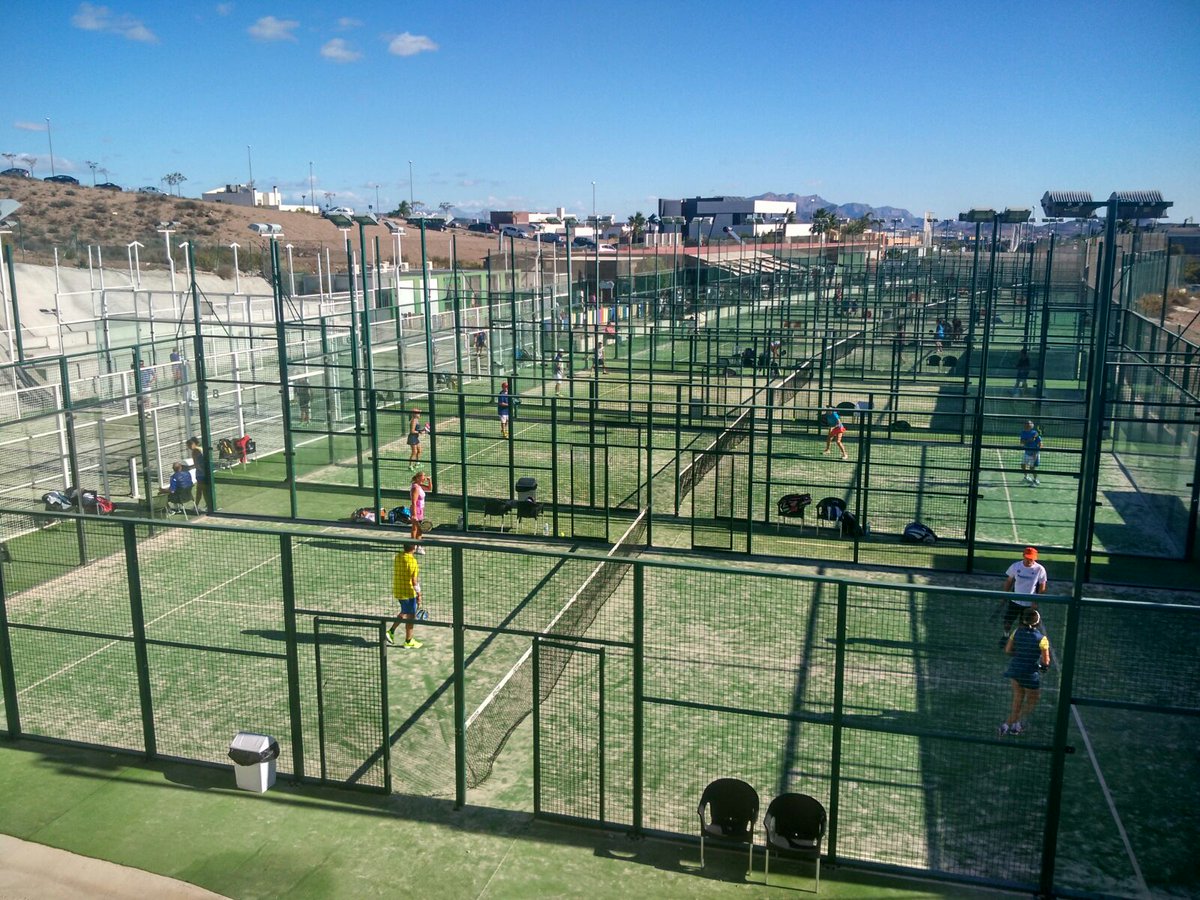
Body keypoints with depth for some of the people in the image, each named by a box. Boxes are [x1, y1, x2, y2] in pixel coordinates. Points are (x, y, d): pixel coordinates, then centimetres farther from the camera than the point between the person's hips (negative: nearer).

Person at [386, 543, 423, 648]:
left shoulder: (397, 557, 2)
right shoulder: (412, 561, -21)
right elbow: (414, 580, -21)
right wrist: (419, 594, -13)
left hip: (397, 591, 8)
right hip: (409, 592, -8)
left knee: (404, 612, 26)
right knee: (410, 616, 7)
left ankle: (391, 631, 19)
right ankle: (408, 641, 17)